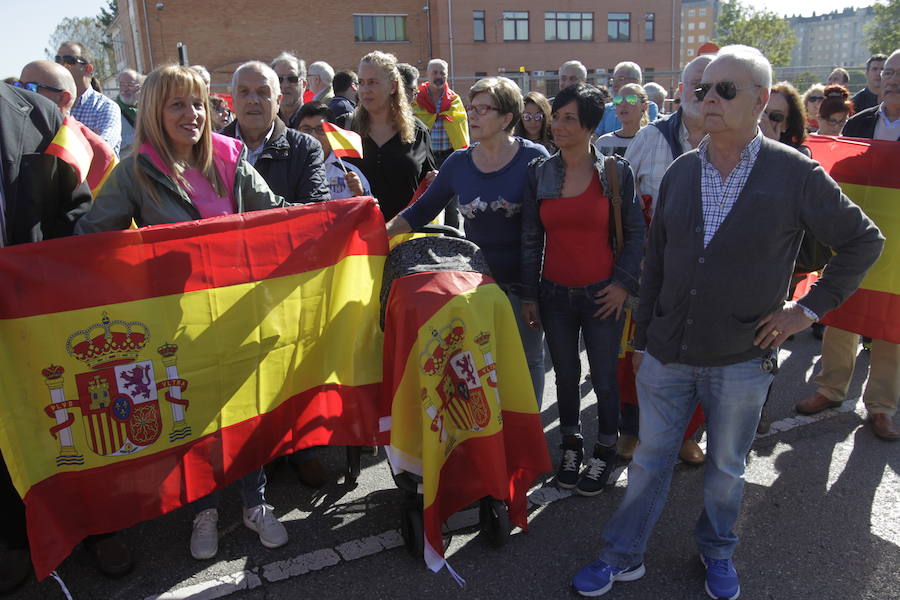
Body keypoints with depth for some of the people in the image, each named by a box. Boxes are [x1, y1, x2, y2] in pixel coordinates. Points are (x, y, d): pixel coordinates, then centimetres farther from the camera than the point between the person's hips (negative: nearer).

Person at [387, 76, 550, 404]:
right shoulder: (458, 163, 1)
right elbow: (422, 211, 7)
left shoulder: (534, 158, -8)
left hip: (523, 279, -2)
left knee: (527, 358, 12)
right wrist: (382, 230, -8)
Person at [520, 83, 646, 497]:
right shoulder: (539, 173, 1)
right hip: (555, 294, 2)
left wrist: (624, 283, -8)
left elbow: (635, 233, 1)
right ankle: (571, 446, 35)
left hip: (602, 294, -2)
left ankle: (604, 452, 29)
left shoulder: (616, 172, -5)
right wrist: (528, 295, 3)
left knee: (604, 379, 7)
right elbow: (531, 238, 4)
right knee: (566, 375, 15)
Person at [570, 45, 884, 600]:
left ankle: (718, 551, 42)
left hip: (741, 360, -2)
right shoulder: (680, 171, 1)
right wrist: (643, 338, 8)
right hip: (667, 355, 3)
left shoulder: (796, 174, -9)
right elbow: (656, 262, 7)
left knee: (727, 467, 18)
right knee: (650, 461, 13)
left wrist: (810, 308, -4)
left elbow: (864, 241, 2)